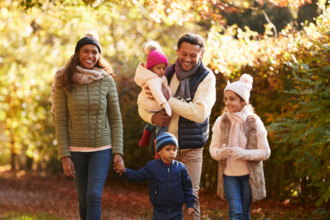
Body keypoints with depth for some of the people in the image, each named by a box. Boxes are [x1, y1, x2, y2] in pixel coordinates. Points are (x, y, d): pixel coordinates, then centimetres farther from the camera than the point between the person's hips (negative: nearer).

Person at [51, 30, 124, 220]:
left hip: (102, 148, -1)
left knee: (94, 196, -14)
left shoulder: (107, 81, -3)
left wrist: (118, 152, -4)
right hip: (76, 149, 1)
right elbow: (60, 121, -2)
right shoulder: (64, 82, -4)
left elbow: (116, 119, 1)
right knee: (84, 200, 8)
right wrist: (64, 156, -6)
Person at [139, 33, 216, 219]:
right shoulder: (167, 74, 6)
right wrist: (152, 117, -12)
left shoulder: (206, 78, -6)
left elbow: (200, 113, -18)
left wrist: (169, 99, -17)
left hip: (191, 148, -4)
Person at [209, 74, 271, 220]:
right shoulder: (221, 122, -1)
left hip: (249, 175, 0)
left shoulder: (254, 122, -6)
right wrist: (220, 153, -20)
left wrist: (245, 154, -22)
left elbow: (265, 152, -5)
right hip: (229, 175, 1)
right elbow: (213, 148, 4)